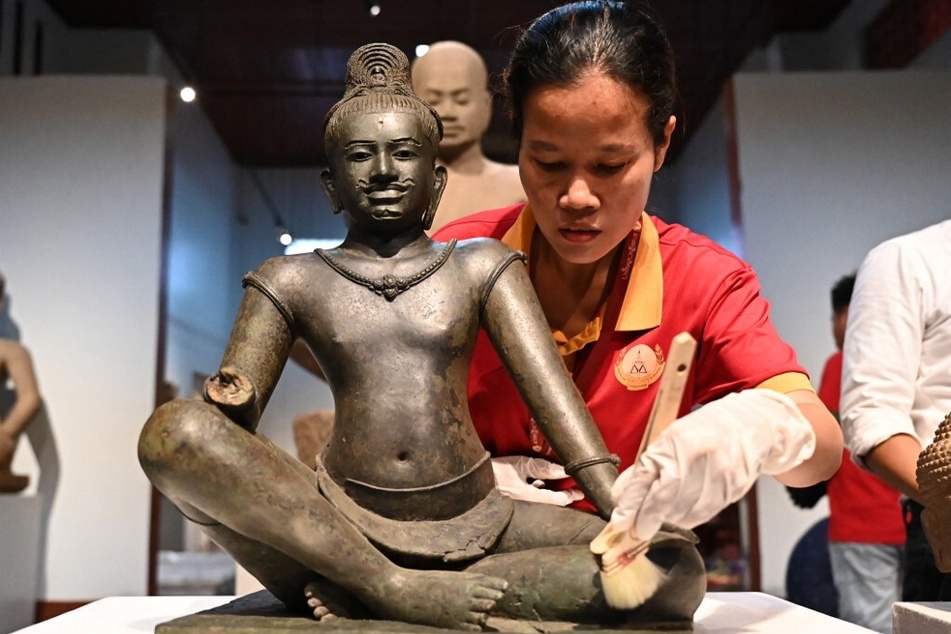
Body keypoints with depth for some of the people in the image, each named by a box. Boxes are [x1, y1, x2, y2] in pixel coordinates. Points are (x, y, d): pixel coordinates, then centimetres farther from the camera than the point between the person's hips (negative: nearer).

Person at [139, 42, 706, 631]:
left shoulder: (481, 267, 10)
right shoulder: (290, 282, 10)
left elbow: (555, 392, -1)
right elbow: (233, 418, 5)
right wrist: (233, 402, -21)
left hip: (475, 525, 2)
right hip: (337, 524, -1)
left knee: (675, 566, -20)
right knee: (172, 430, -24)